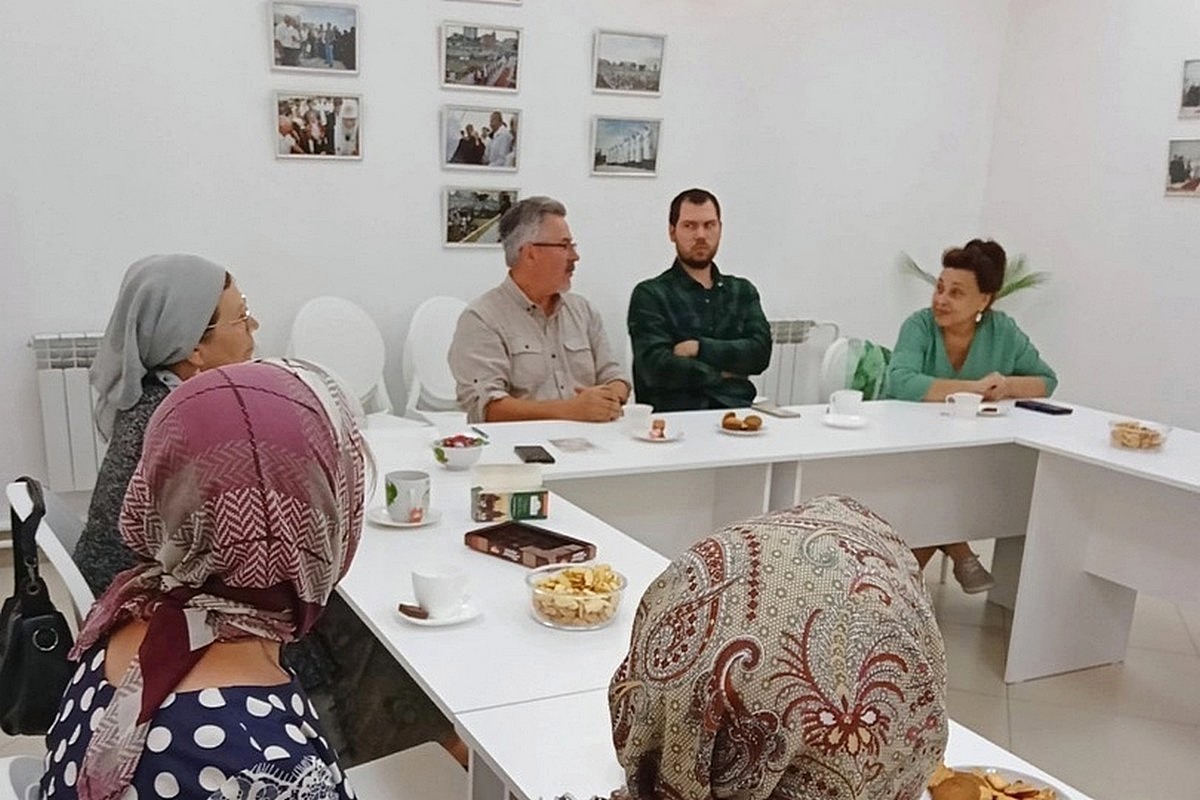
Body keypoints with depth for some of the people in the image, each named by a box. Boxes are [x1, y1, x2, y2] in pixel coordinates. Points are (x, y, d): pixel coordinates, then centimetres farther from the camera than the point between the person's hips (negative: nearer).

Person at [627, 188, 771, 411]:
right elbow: (657, 367, -7)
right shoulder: (649, 294, 6)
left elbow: (760, 352, 6)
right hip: (674, 414, -3)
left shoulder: (743, 291, 21)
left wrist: (701, 348, -6)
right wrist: (721, 373, 1)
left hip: (736, 408, 3)